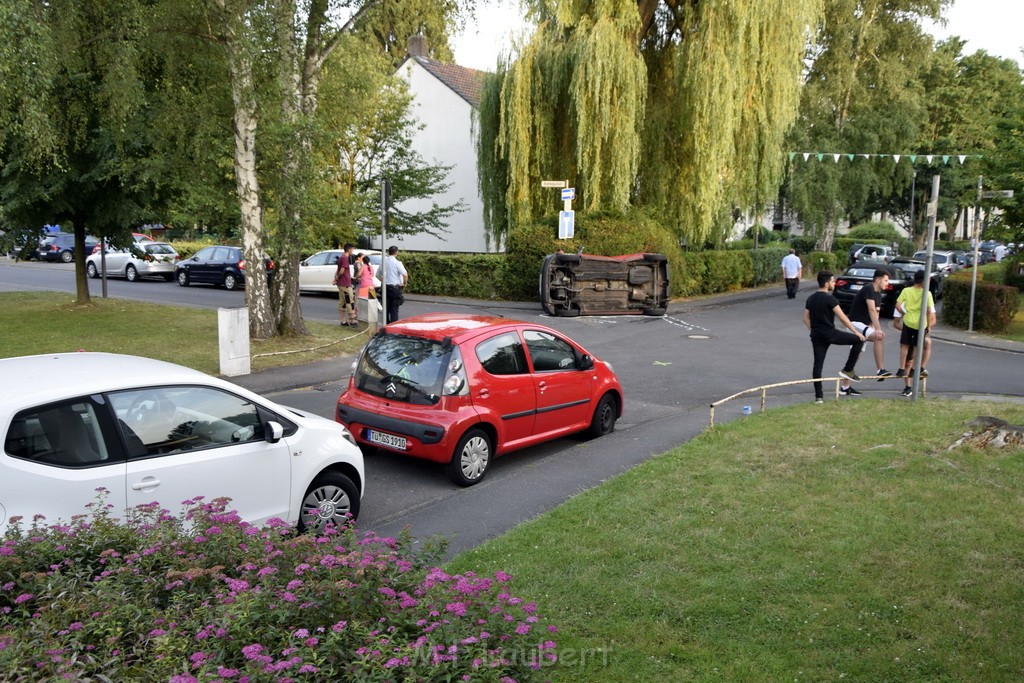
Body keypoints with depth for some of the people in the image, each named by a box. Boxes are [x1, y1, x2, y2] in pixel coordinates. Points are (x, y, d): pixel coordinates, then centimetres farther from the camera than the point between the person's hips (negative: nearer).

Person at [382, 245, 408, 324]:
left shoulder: (384, 262, 5)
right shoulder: (397, 263, -13)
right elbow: (405, 275, -22)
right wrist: (404, 284, -8)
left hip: (385, 287, 5)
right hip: (395, 287, -5)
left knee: (386, 308, 14)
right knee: (394, 309, -2)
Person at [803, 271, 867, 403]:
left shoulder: (810, 299, 9)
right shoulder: (830, 299, -12)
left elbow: (806, 319, 13)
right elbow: (843, 318, -13)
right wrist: (856, 332, -7)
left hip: (816, 336, 7)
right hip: (830, 334, -7)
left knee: (818, 364, 7)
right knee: (858, 340, 6)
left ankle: (819, 396, 7)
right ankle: (847, 370, 8)